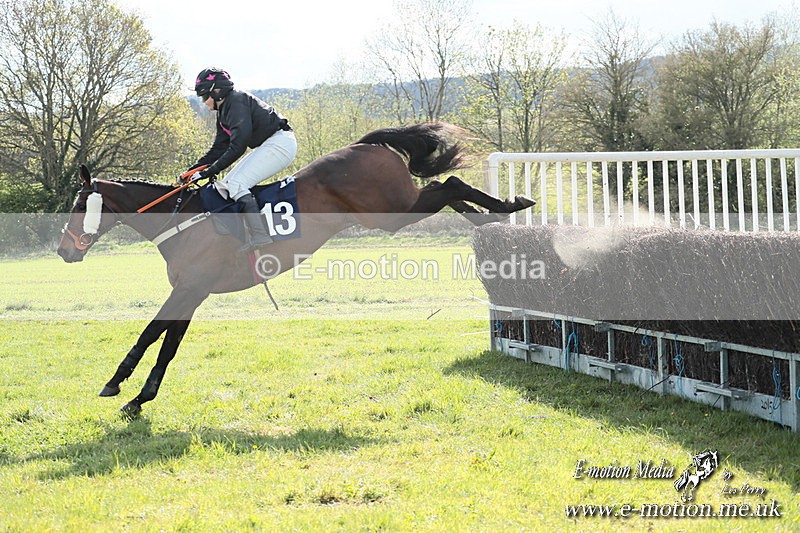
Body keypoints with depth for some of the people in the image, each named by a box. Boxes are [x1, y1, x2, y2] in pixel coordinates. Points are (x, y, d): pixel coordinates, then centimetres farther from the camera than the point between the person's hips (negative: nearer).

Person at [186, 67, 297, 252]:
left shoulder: (237, 102, -17)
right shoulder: (224, 111, 15)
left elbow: (237, 147, -24)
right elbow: (219, 148, 18)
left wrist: (210, 171, -22)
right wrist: (195, 168, 7)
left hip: (280, 143, -11)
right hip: (267, 146, 11)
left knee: (237, 184, -20)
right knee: (226, 184, 8)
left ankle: (260, 235, -28)